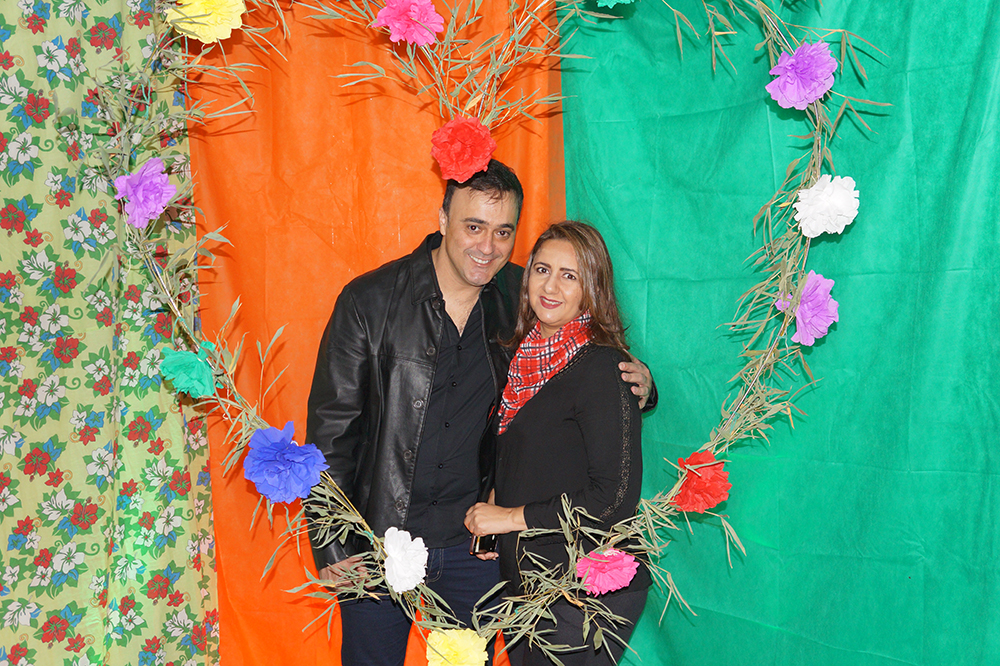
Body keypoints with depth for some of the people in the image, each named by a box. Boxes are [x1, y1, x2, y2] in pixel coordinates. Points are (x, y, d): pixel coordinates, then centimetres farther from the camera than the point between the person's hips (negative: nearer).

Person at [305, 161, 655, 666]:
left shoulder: (518, 298, -2)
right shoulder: (370, 302, -11)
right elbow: (330, 427, -8)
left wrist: (634, 386, -8)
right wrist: (332, 548, -12)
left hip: (473, 546, 3)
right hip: (377, 540, -2)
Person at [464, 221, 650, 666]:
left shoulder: (602, 367, -17)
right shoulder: (526, 355, 7)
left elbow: (615, 496, -20)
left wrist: (513, 517, -14)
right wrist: (492, 504, 3)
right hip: (525, 580, 7)